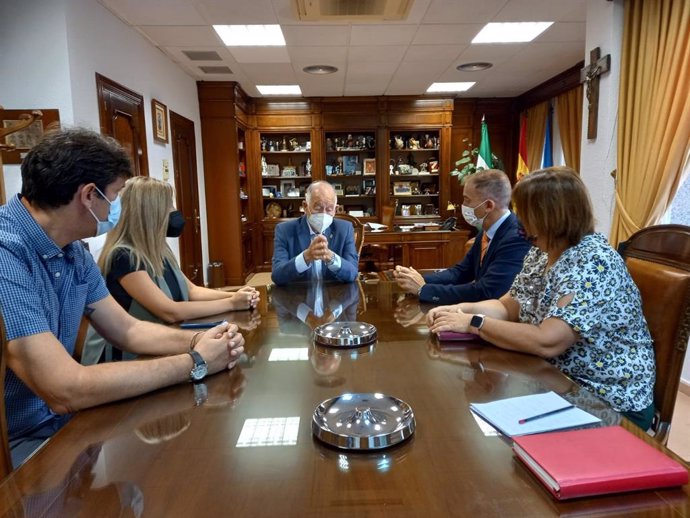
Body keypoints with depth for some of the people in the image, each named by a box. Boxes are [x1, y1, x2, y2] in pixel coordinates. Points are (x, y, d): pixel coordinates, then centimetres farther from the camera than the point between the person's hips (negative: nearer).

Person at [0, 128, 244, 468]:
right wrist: (195, 362, -22)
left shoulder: (73, 252, 3)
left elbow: (127, 330, 8)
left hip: (61, 421, 8)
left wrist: (197, 341, -11)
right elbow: (66, 391, -30)